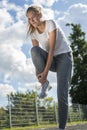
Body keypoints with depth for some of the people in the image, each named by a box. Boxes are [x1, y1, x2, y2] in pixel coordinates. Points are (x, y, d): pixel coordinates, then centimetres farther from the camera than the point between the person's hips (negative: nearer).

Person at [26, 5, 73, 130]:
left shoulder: (51, 23, -15)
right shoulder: (33, 33, 2)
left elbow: (52, 48, -22)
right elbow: (36, 55, -5)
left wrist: (45, 71, -27)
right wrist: (38, 72, -20)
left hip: (64, 56, -5)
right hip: (51, 60, 5)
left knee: (62, 93, -19)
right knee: (34, 50, -28)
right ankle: (45, 84, -17)